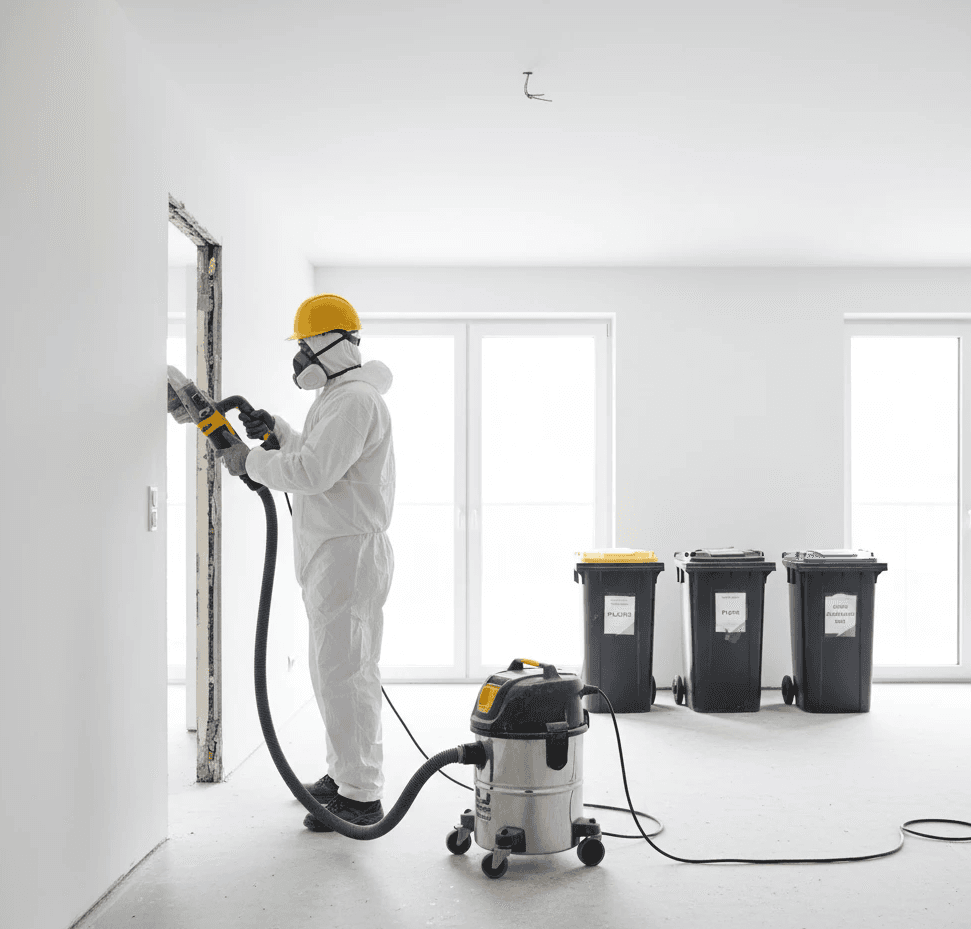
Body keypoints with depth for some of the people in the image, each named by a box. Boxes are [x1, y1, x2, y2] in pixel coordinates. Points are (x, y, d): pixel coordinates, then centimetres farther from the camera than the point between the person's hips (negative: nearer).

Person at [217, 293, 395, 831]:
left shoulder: (355, 400, -17)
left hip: (348, 553, -11)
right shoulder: (343, 397, 19)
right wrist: (277, 432, 17)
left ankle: (361, 797, -1)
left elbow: (313, 471, -26)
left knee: (343, 673, -8)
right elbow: (318, 458, 30)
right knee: (335, 669, 17)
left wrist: (250, 461, -13)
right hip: (331, 551, 11)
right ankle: (343, 773, 29)